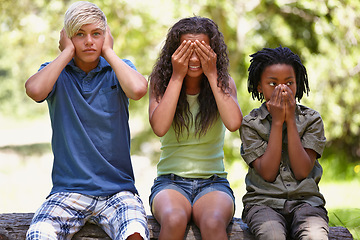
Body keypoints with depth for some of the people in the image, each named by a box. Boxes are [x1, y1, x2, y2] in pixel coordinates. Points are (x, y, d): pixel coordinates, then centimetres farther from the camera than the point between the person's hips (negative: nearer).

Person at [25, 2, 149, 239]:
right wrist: (67, 52, -4)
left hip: (117, 189, 0)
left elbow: (138, 89, -17)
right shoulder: (57, 72, 8)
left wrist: (108, 51, -3)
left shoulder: (119, 69, 8)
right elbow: (35, 90, -17)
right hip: (68, 190, 0)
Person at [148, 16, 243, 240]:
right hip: (170, 182, 0)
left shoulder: (224, 83, 5)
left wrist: (212, 75, -12)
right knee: (174, 220, -35)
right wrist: (177, 77, -12)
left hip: (213, 182, 0)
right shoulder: (161, 82, 4)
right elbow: (159, 127, -14)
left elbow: (234, 123, -14)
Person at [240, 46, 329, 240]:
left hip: (305, 200, 1)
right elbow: (267, 173, -8)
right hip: (264, 202, 0)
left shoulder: (311, 120, 7)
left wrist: (290, 120, -6)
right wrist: (277, 122, -7)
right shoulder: (251, 123, 5)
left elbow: (302, 171, -6)